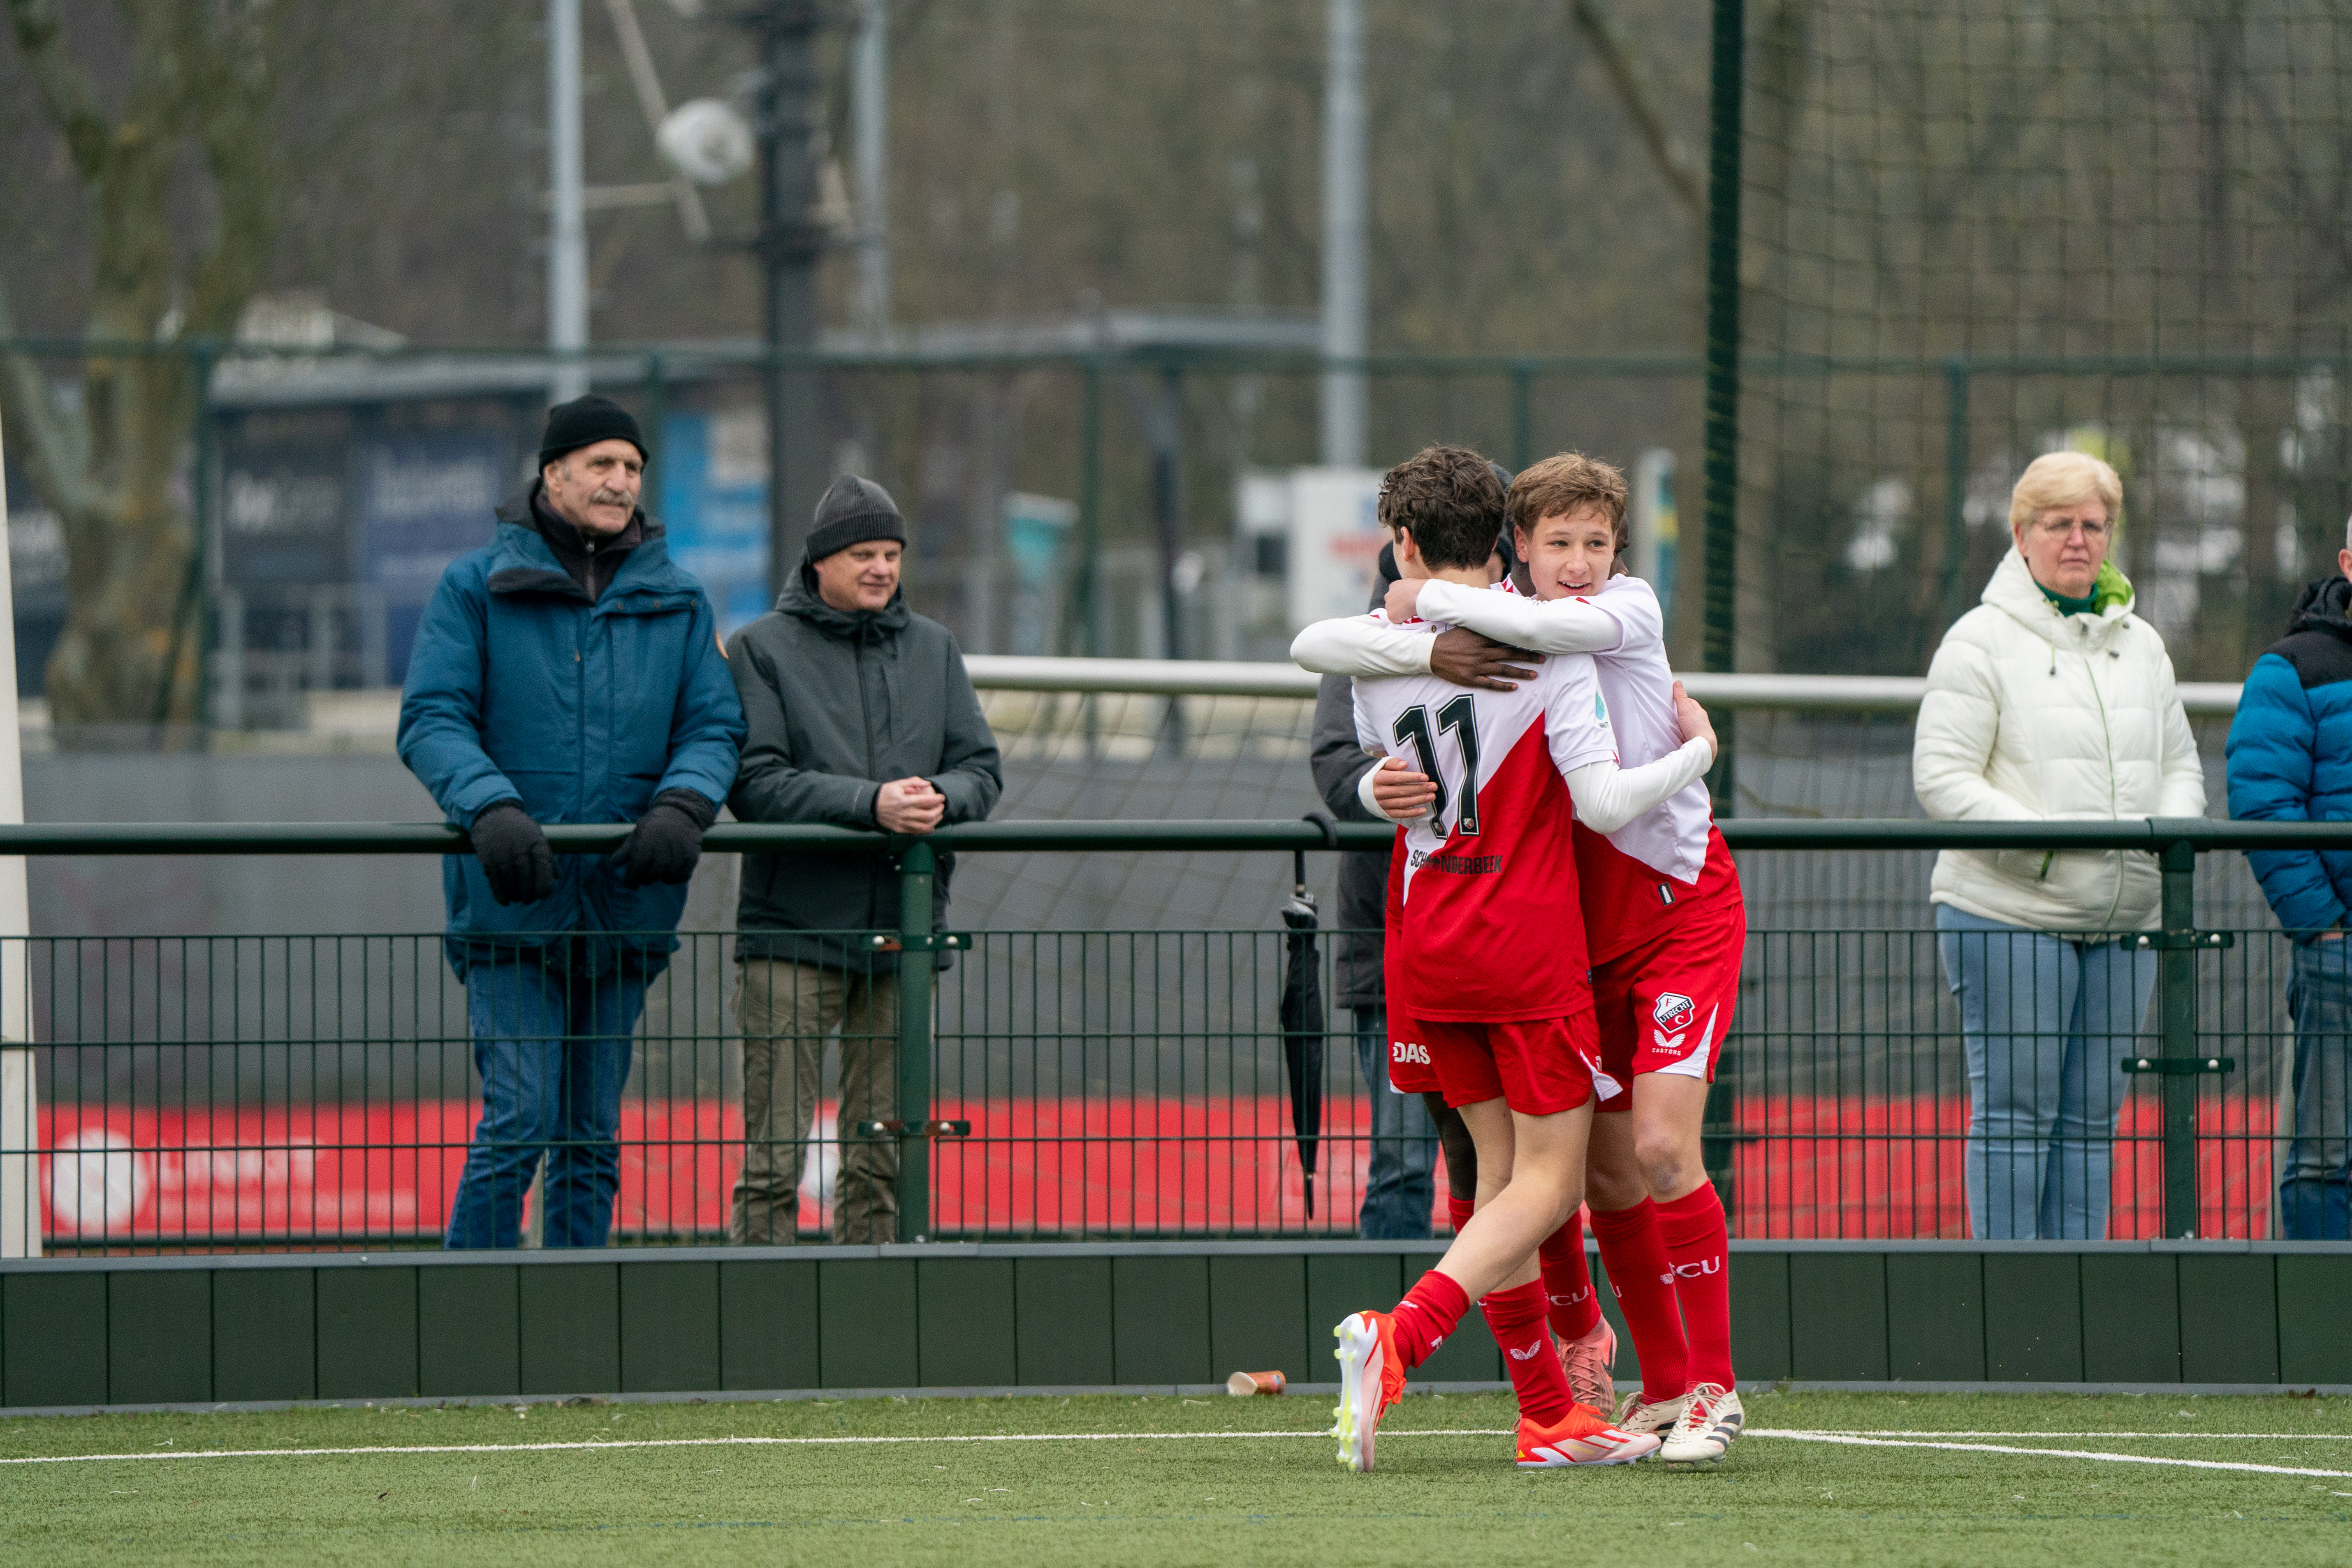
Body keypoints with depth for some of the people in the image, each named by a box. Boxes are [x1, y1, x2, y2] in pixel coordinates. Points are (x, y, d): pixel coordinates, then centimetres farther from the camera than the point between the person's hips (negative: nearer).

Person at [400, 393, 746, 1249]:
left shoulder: (677, 602, 11)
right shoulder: (477, 588, 1)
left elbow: (715, 727, 7)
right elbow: (430, 721, -6)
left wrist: (682, 807, -15)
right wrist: (491, 808, -24)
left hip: (624, 902, 4)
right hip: (513, 900, -4)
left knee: (593, 1138, 9)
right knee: (520, 1122, -13)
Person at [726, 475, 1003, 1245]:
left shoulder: (933, 650, 13)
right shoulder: (764, 649, -1)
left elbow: (981, 769, 9)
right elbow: (755, 783, -11)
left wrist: (944, 800, -15)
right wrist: (870, 804, -22)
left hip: (902, 930, 4)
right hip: (794, 929, -4)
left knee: (882, 1160, 8)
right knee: (774, 1154, -7)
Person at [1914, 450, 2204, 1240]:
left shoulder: (2141, 644, 15)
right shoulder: (1982, 641, -3)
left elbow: (2180, 765, 20)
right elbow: (1942, 776, -10)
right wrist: (2038, 838, -21)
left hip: (2122, 920, 6)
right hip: (2009, 910, -6)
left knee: (2091, 1115, 7)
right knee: (2016, 1111, -5)